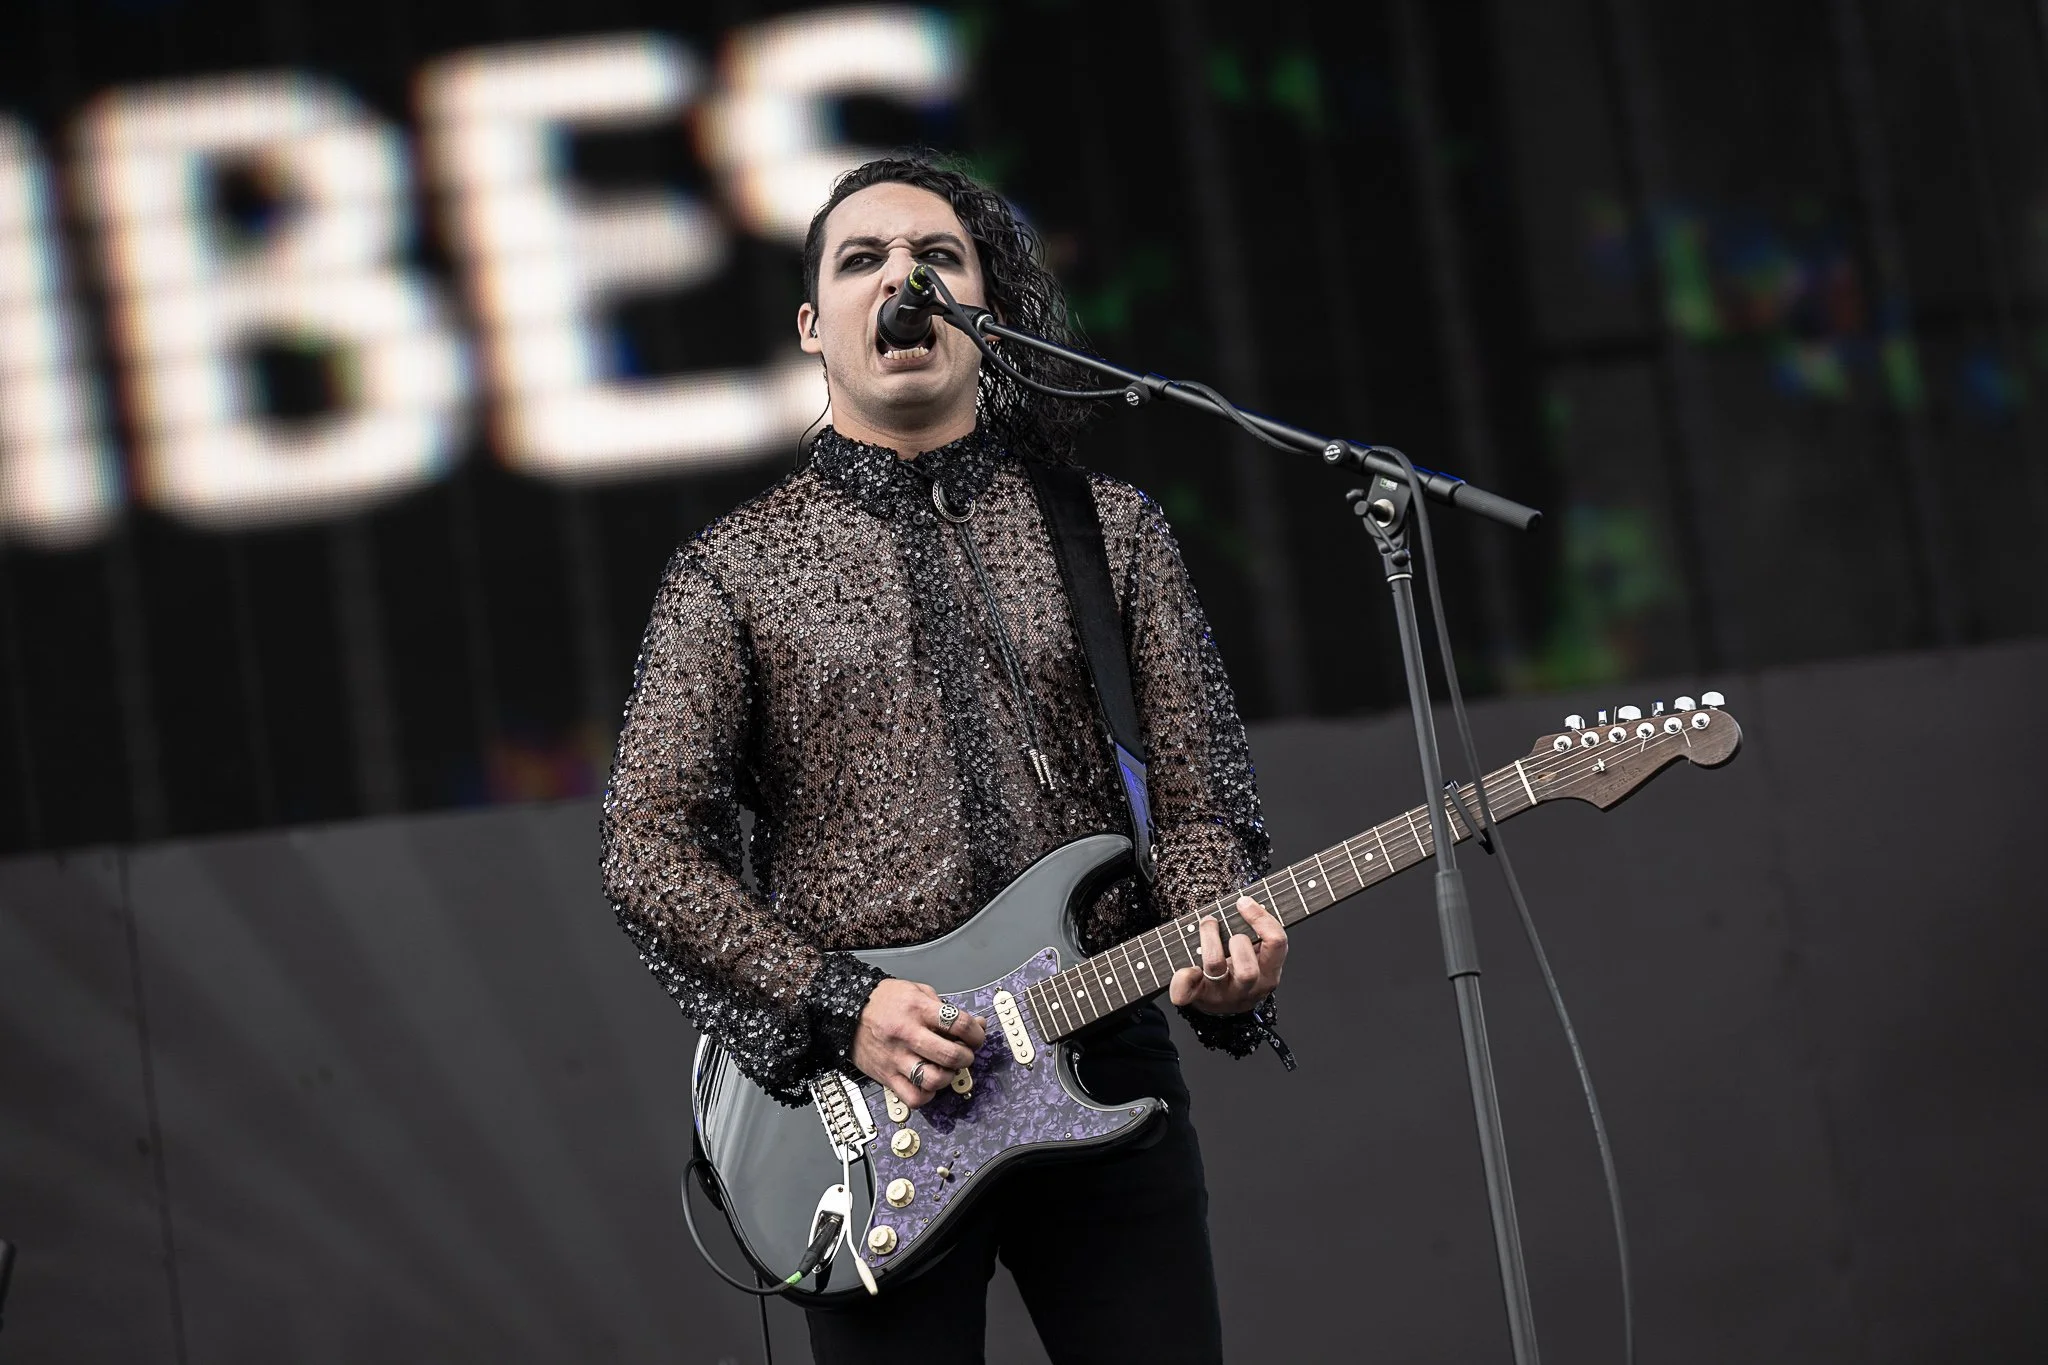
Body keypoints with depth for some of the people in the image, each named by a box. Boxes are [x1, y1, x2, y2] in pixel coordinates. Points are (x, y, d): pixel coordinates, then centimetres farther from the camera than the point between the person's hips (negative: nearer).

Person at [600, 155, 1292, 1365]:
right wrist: (839, 1007, -12)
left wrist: (1219, 940, -14)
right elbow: (649, 846, -1)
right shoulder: (733, 573, 5)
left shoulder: (1109, 530, 11)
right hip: (864, 1089, -1)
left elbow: (1200, 797, 8)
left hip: (1104, 1062, 2)